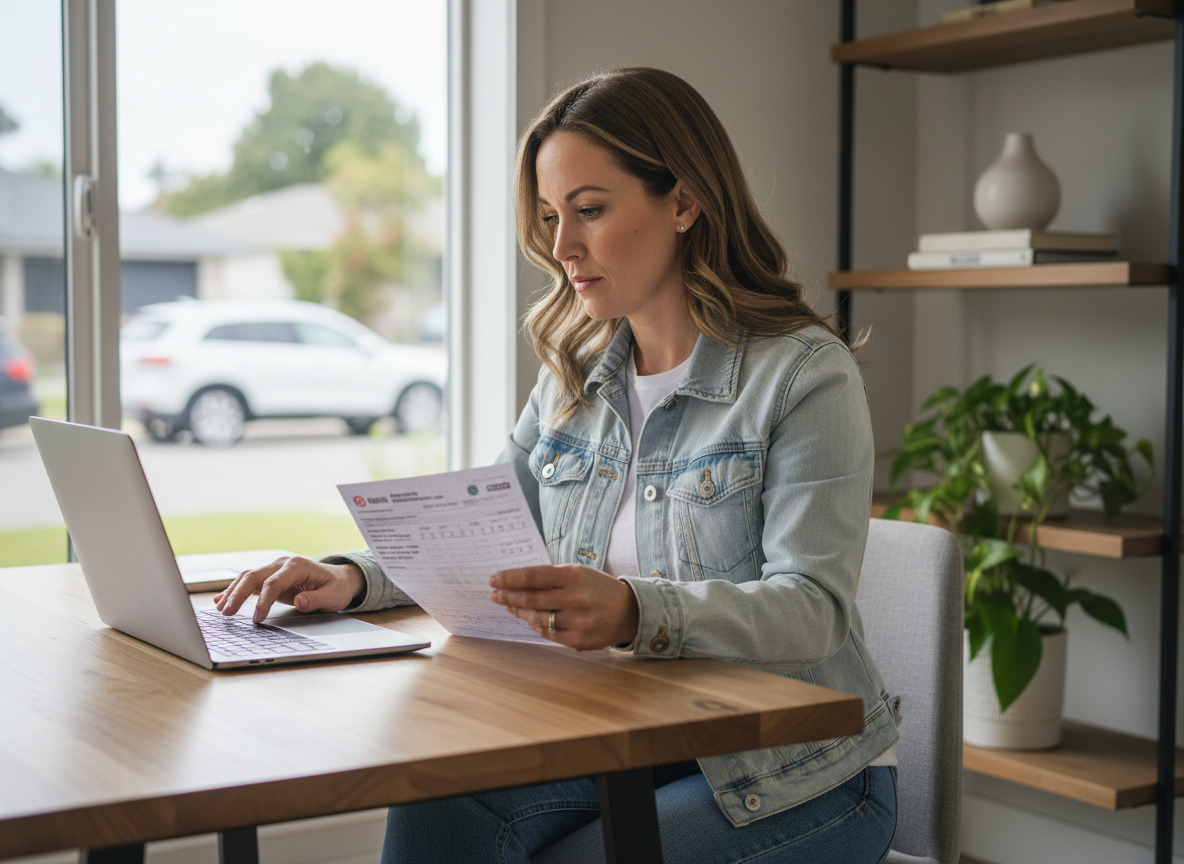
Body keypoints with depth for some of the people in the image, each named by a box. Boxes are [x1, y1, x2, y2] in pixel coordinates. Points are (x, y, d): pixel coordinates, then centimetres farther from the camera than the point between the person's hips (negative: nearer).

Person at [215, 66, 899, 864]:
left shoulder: (806, 374, -11)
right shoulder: (575, 380, 9)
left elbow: (813, 609, -21)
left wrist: (639, 613, -40)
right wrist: (353, 576, -5)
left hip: (793, 773, -4)